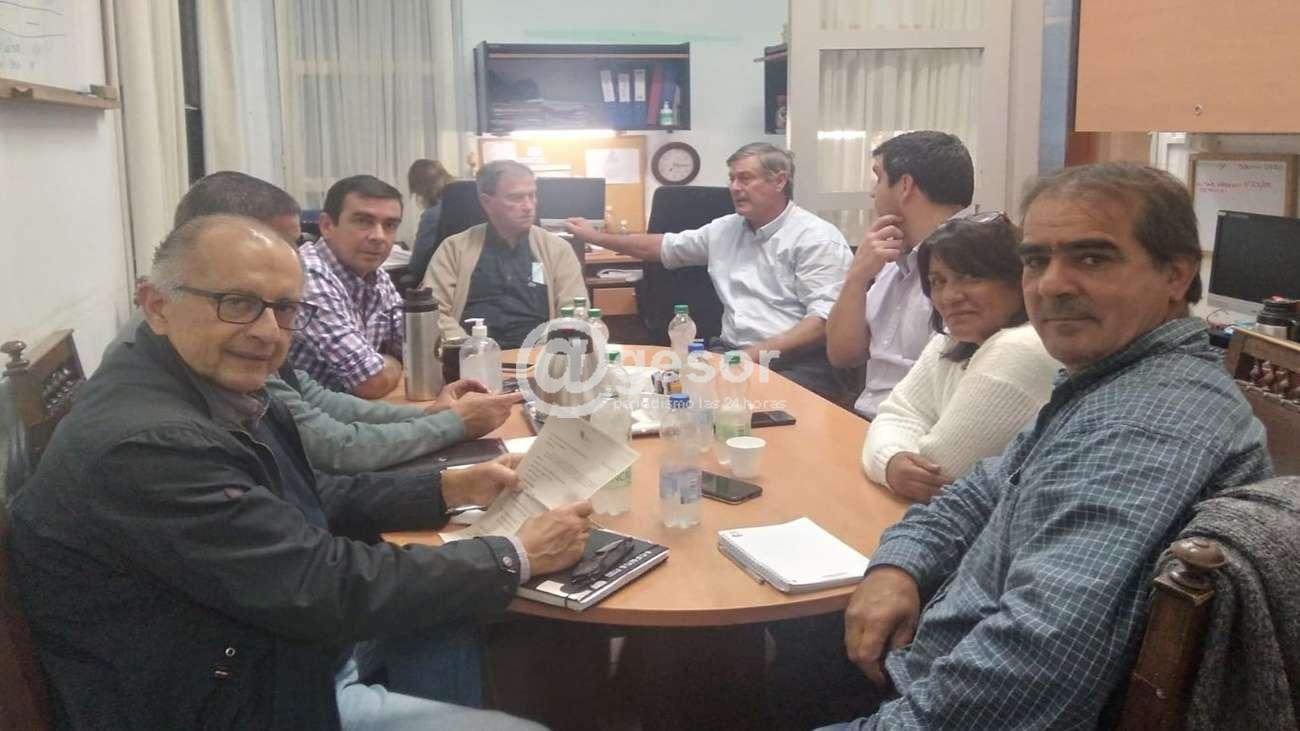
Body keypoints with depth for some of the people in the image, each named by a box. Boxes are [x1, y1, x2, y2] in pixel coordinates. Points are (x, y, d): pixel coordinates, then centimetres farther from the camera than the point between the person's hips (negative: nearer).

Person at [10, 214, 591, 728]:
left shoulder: (218, 389, -3)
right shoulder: (146, 445, -30)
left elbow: (310, 504, 11)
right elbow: (329, 588, -28)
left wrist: (448, 489, 2)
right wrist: (518, 557, -18)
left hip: (287, 645, 8)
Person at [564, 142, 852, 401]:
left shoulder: (817, 238, -5)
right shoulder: (725, 229, 17)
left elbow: (824, 321, -14)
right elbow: (663, 246, 28)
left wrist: (756, 356, -23)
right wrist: (596, 237, 26)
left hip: (796, 364, -6)